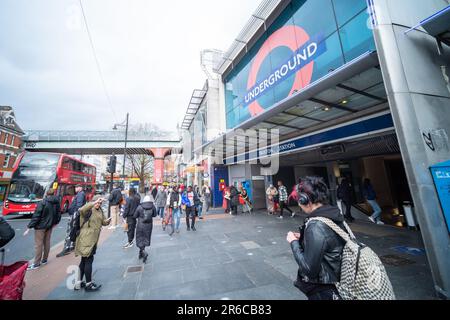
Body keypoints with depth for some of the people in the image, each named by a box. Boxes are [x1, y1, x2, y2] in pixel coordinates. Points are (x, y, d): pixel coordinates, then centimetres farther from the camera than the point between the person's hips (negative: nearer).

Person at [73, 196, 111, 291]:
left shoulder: (100, 211, 10)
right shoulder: (88, 210, -13)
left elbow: (103, 222, 12)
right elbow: (82, 210, -38)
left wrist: (108, 220, -9)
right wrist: (95, 202, -46)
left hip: (93, 240, 8)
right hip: (86, 239, -8)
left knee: (84, 260, 19)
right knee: (88, 260, 1)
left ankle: (79, 282, 33)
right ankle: (88, 284, 14)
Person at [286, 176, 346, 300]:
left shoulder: (316, 226, -31)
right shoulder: (335, 216, -5)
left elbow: (309, 268, -26)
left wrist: (294, 242, -16)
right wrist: (303, 237, 4)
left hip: (322, 291, -8)